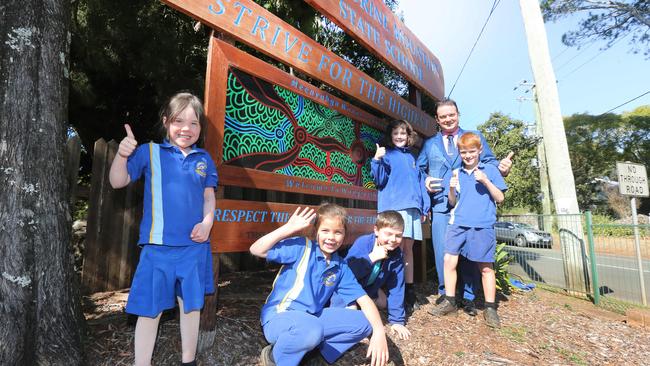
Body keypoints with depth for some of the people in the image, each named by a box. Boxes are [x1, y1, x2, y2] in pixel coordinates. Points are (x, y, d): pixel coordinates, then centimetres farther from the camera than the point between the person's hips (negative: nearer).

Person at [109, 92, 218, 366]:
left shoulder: (204, 159, 6)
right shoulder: (149, 152, 0)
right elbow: (118, 182, -1)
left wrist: (207, 222, -5)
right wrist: (122, 154, -17)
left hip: (195, 246, 3)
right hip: (157, 246, -2)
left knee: (191, 305, 15)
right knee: (149, 309, 7)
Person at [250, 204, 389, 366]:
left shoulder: (341, 268, 3)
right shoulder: (302, 247, -13)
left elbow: (364, 299, 0)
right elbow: (256, 250, -20)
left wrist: (379, 331, -16)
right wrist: (289, 228, -27)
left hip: (311, 318, 6)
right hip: (278, 317, -6)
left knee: (363, 323, -1)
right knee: (313, 330, -39)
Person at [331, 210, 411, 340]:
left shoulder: (397, 255, -17)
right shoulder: (363, 243, -31)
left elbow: (396, 287, -12)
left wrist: (397, 320, -13)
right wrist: (371, 257, -44)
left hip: (369, 287, 6)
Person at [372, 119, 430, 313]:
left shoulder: (412, 157, 21)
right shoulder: (387, 154, 5)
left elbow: (420, 183, 20)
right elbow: (380, 180, -6)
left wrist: (424, 207, 12)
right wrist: (376, 160, -20)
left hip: (413, 208, 6)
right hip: (394, 207, -5)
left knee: (408, 249, 11)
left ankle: (409, 291, 21)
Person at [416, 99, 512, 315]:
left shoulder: (475, 137, 12)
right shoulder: (429, 144, 16)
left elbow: (488, 162, 5)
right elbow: (419, 169, 15)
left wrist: (501, 167, -16)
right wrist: (425, 181, -5)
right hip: (441, 205, 1)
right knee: (442, 251, 0)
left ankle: (469, 297, 17)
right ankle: (445, 293, 17)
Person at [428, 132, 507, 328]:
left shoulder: (490, 170, 5)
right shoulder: (456, 174, 12)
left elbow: (500, 198, 2)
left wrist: (486, 181, -13)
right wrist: (451, 189, -7)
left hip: (483, 225, -2)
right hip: (458, 223, 3)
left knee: (486, 267, 6)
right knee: (449, 260, -3)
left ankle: (490, 308, 21)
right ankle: (450, 301, 12)